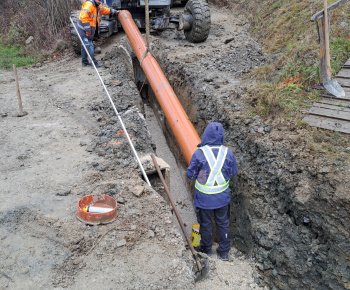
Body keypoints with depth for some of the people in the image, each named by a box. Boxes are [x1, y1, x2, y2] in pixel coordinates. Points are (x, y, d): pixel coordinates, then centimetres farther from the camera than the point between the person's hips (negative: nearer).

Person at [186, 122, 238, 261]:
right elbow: (233, 172, 3)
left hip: (204, 198, -3)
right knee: (223, 223, 19)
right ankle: (224, 252, 33)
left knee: (205, 223, 17)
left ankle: (206, 249, 36)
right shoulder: (228, 153, -10)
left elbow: (190, 174, -10)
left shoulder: (199, 153, -20)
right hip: (223, 197, 3)